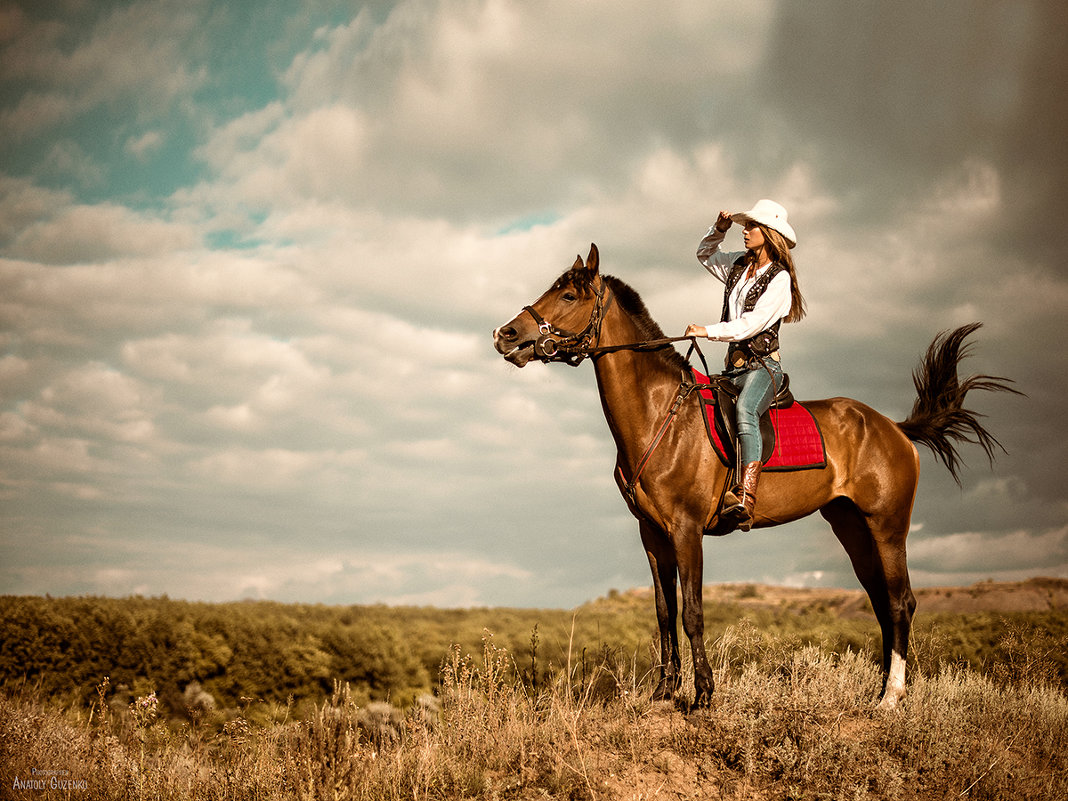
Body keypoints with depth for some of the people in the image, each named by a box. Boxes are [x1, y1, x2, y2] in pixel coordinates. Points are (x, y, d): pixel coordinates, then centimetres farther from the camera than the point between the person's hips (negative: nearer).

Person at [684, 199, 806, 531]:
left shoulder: (779, 279, -7)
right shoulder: (738, 265, 14)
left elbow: (751, 325, -16)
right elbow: (704, 255, 32)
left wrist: (707, 331, -19)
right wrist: (719, 229, 14)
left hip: (763, 367, -9)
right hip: (734, 368, 9)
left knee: (744, 411, -38)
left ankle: (745, 503, -53)